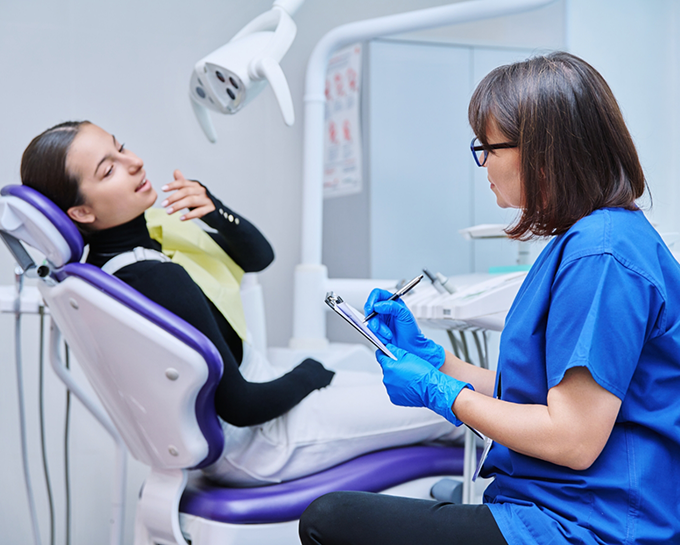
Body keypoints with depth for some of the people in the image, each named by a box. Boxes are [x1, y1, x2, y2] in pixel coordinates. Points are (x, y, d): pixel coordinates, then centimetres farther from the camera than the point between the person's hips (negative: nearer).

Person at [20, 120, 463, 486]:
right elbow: (240, 406, -26)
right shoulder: (155, 280, -32)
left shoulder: (148, 226, -5)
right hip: (254, 443, -9)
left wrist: (213, 209, -17)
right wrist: (311, 374, -7)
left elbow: (259, 255, 3)